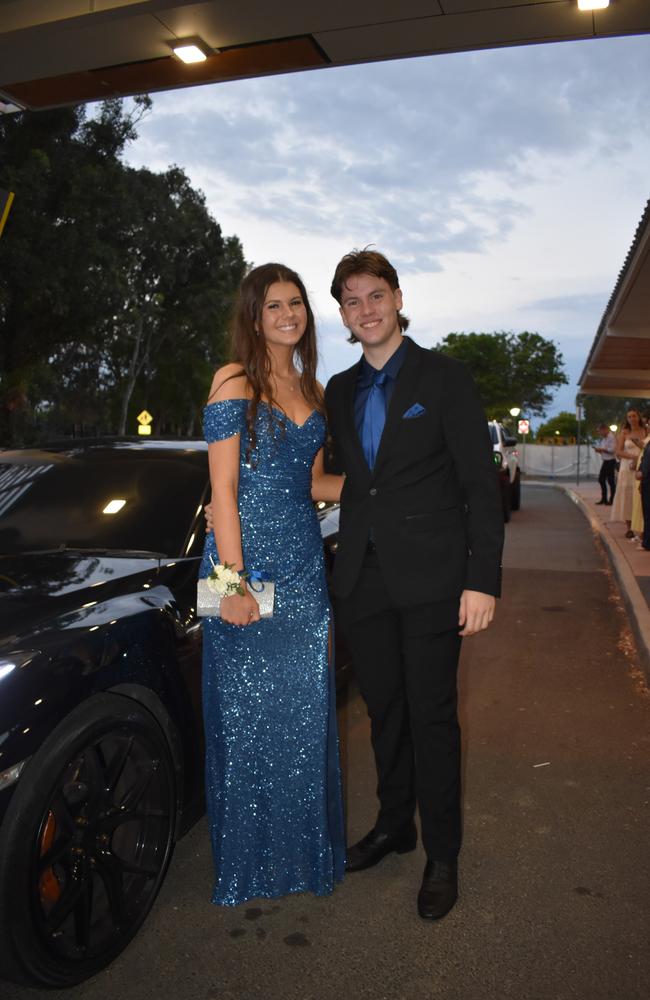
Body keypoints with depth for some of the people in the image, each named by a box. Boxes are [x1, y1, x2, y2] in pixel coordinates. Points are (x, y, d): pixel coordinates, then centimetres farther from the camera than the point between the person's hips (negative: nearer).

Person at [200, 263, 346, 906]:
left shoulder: (312, 390, 14)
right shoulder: (234, 381, -6)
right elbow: (223, 489, -11)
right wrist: (233, 582, -16)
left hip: (304, 566, 6)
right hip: (247, 560, -6)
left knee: (305, 710, 12)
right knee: (246, 713, 6)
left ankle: (306, 848, 32)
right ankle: (251, 860, 26)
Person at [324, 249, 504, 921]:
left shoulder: (444, 378, -3)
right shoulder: (339, 391, 13)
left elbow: (480, 483, -6)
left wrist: (482, 581, -13)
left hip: (429, 577, -4)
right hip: (362, 579, 5)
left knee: (432, 717, 5)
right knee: (384, 711, 16)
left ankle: (441, 857, 23)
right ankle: (393, 824, 36)